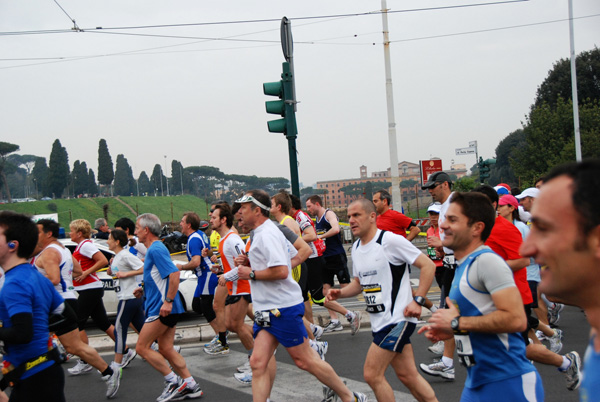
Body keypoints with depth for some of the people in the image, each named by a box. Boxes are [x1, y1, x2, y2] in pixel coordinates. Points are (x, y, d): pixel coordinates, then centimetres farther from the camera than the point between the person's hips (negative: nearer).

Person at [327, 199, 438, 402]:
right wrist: (340, 293, 4)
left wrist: (418, 300, -17)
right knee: (407, 375, 13)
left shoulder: (390, 240, -14)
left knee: (372, 374, -8)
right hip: (379, 322, 8)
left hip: (398, 319, -8)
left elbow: (428, 265, -12)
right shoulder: (356, 248, 11)